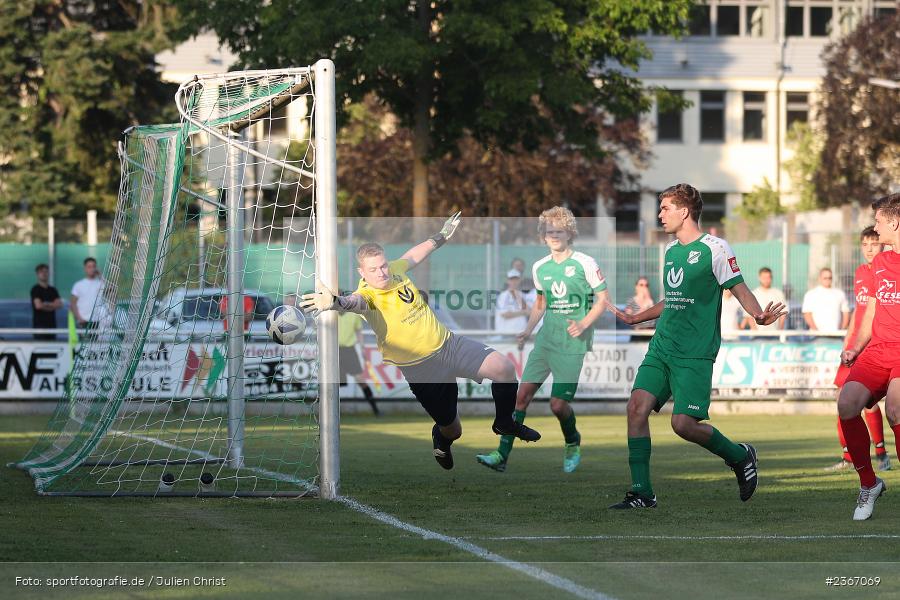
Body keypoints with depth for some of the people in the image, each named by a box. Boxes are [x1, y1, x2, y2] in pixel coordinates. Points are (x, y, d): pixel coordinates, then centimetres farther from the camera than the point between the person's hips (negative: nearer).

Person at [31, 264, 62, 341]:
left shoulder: (52, 290, 14)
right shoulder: (36, 289, -3)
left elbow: (59, 304, 3)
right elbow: (38, 305, -14)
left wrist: (47, 304, -10)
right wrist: (52, 306, 0)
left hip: (51, 323, 6)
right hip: (39, 324, -6)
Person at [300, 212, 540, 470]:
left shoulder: (395, 270, 0)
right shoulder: (368, 294, -19)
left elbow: (415, 254, 22)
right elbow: (356, 302, -44)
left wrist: (441, 237, 37)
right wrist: (335, 302, -68)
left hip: (448, 343, 5)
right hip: (420, 366, -5)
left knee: (504, 367, -15)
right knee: (451, 430, 2)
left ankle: (504, 422, 13)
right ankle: (441, 438, 43)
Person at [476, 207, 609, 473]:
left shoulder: (585, 264, -6)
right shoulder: (540, 268, 10)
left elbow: (602, 300, -2)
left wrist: (584, 324, -16)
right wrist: (528, 330, 11)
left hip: (573, 342, -5)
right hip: (546, 339, 5)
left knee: (558, 404, -8)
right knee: (523, 394, -5)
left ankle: (572, 444, 23)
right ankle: (502, 455, -6)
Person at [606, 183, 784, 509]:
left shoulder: (714, 248, -6)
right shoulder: (670, 250, 17)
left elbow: (740, 290, -8)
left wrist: (759, 315, -27)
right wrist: (633, 318, 36)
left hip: (695, 354, -7)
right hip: (661, 348, 7)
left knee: (684, 423, -14)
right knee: (637, 406, -10)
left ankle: (740, 456, 14)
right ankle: (641, 492, -6)